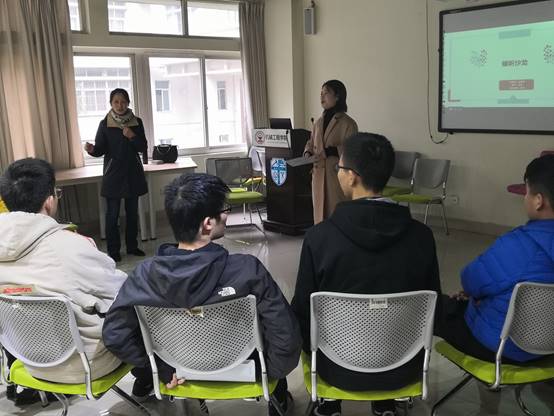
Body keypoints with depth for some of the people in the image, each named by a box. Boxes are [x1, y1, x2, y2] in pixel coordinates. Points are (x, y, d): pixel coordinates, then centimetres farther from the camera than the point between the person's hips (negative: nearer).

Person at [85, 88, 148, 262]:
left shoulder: (136, 122, 1)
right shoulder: (105, 124, -4)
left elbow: (143, 148, 0)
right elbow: (100, 150, -5)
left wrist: (132, 136, -17)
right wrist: (92, 149, -26)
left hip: (133, 173, 3)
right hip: (113, 174, -2)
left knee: (132, 212, 11)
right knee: (112, 214, 1)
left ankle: (132, 246, 24)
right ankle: (113, 250, 10)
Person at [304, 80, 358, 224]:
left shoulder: (347, 123, -8)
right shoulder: (319, 122, 12)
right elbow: (311, 142, 22)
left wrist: (330, 152, -21)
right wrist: (308, 153, 2)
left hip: (337, 175, -6)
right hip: (319, 175, 6)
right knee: (320, 212, 10)